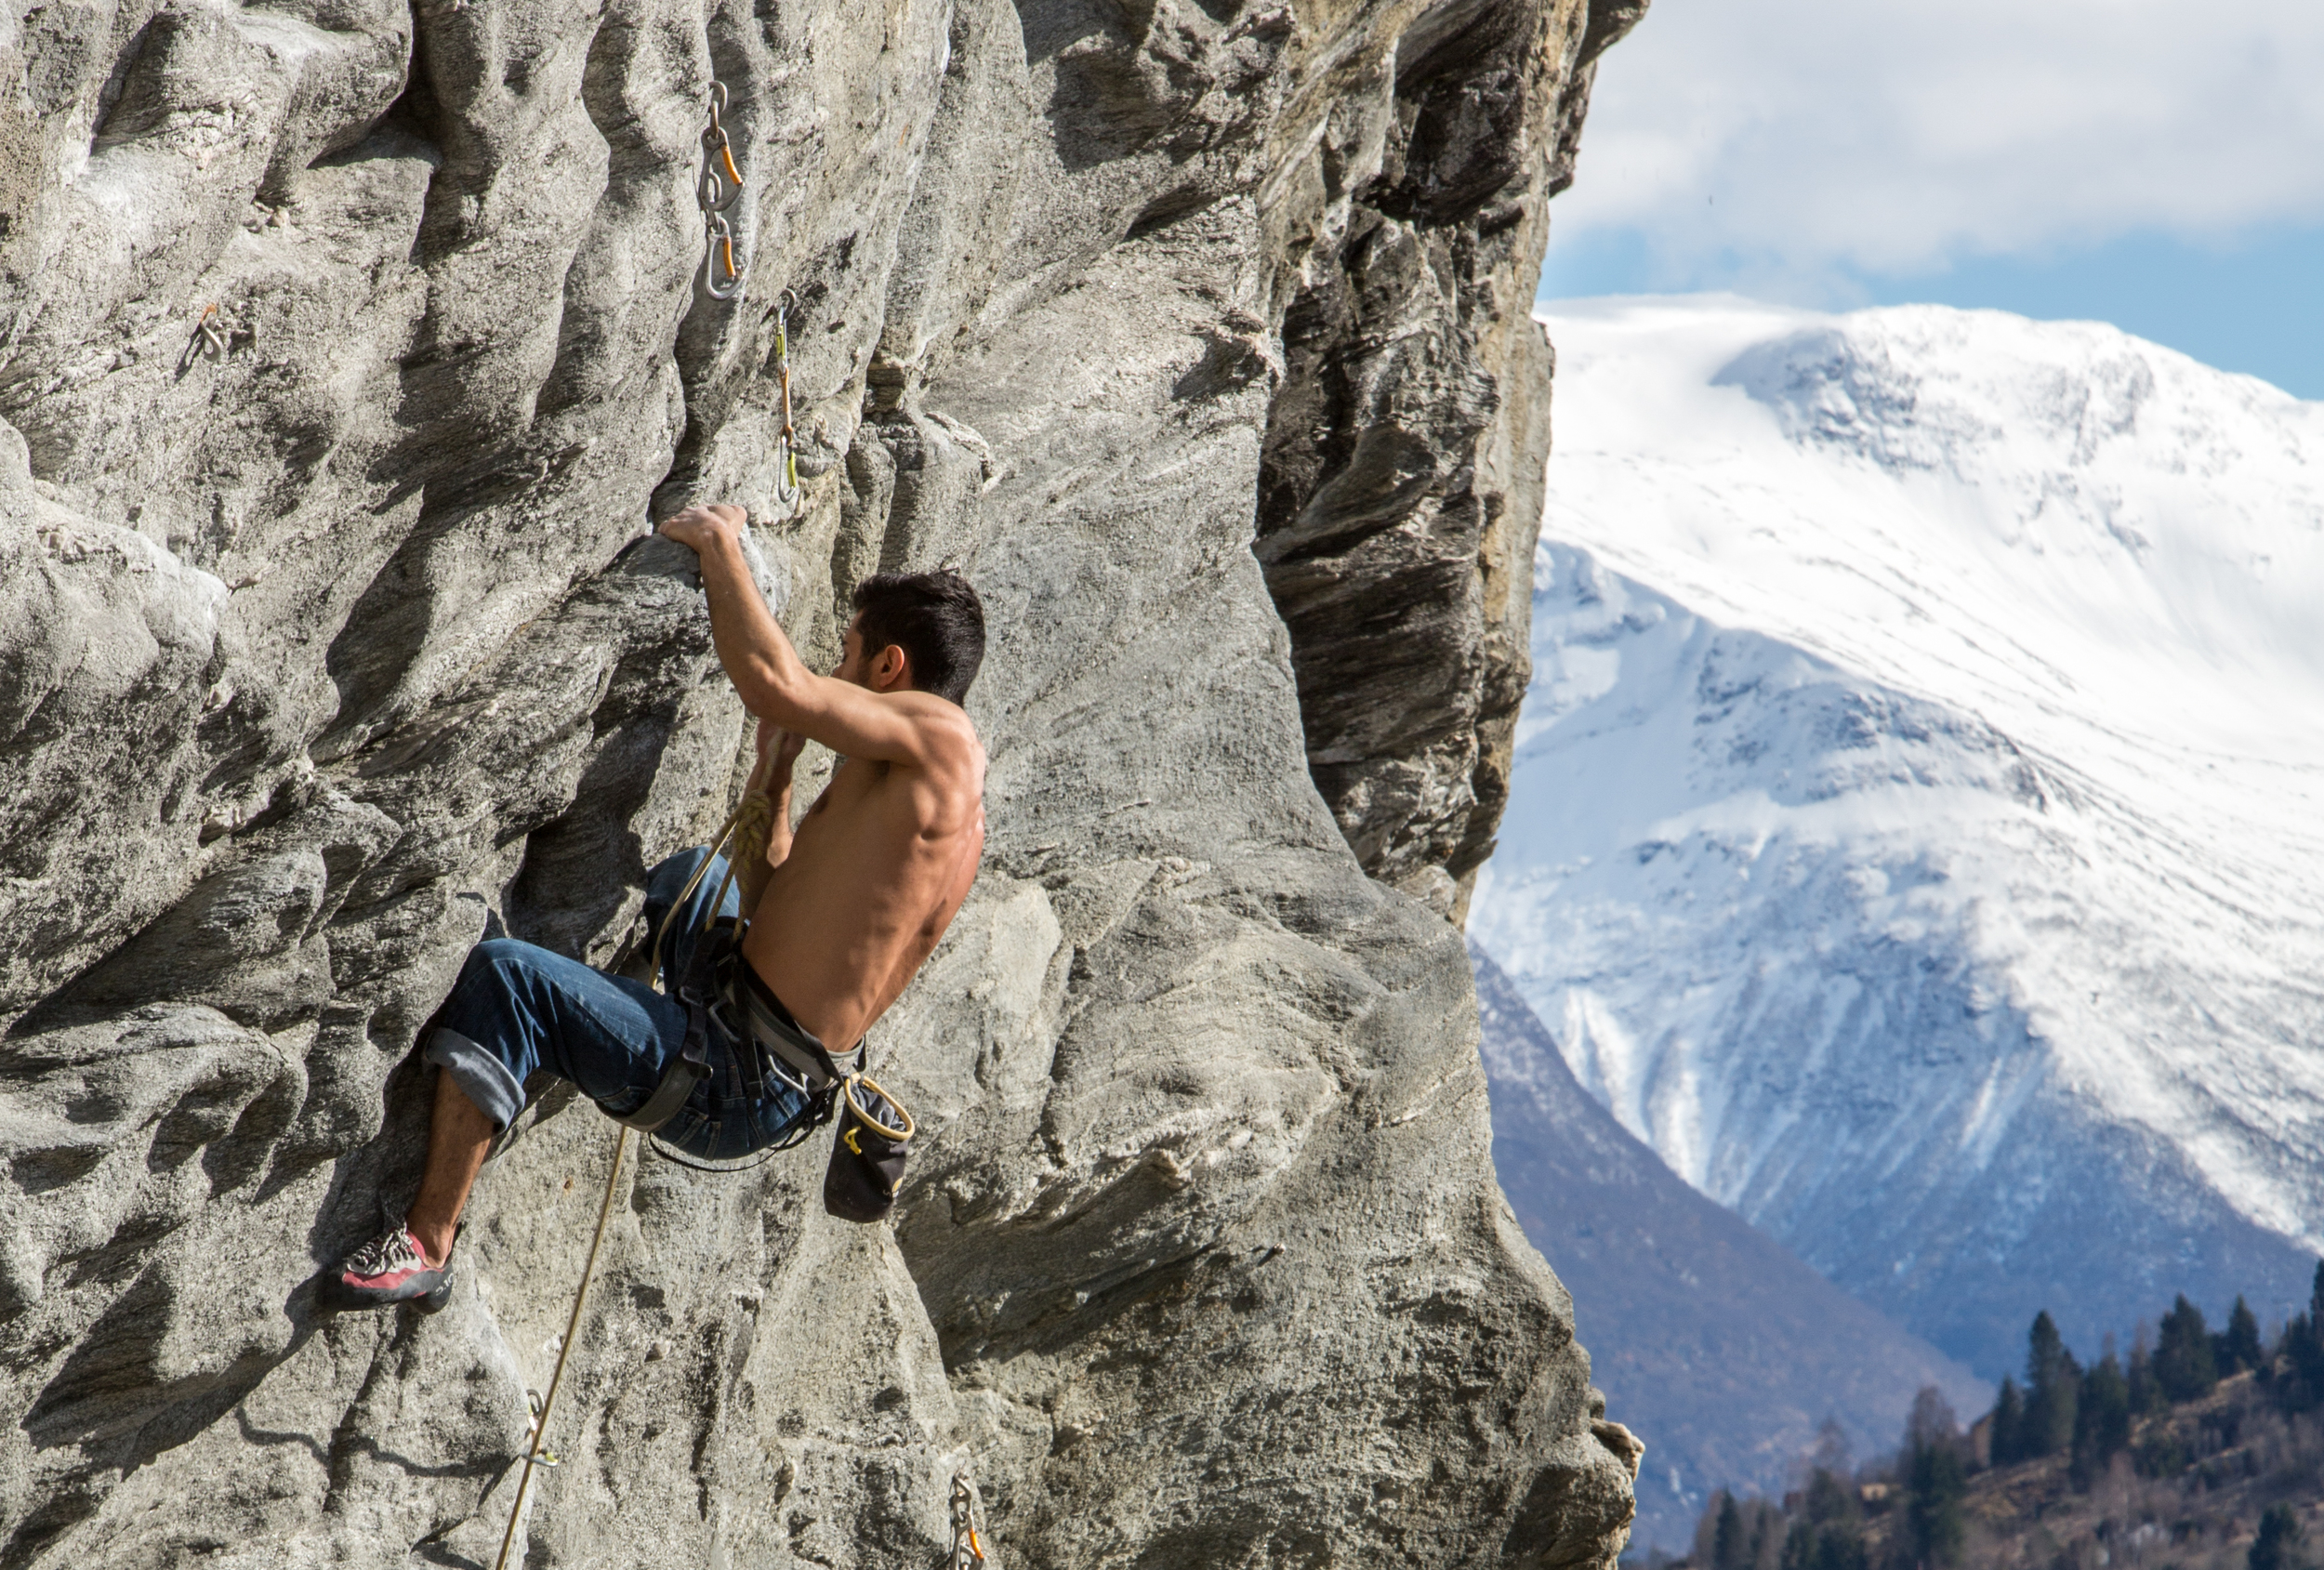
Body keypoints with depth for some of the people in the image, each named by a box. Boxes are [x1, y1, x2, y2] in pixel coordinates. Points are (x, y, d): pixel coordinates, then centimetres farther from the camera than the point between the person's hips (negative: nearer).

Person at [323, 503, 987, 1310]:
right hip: (779, 1076, 10)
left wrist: (720, 542, -15)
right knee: (695, 873, 33)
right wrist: (777, 797, 20)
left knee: (502, 974, -22)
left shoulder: (939, 734, -15)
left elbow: (775, 683, -28)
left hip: (731, 1088, -10)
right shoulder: (948, 798, 13)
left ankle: (426, 1245, -16)